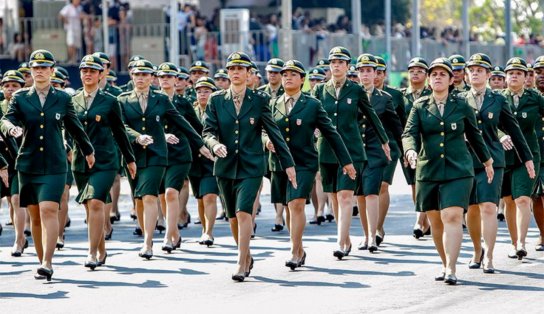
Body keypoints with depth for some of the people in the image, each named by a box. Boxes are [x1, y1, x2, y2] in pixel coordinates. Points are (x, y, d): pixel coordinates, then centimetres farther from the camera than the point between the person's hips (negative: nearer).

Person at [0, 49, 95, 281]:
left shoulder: (63, 99, 6)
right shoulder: (20, 98, 6)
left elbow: (74, 127, 18)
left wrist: (88, 150, 29)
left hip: (54, 165, -2)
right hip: (28, 164, 2)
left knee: (49, 210, -16)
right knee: (35, 216, 6)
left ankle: (47, 264, -22)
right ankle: (42, 261, 18)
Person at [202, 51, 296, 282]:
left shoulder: (259, 100, 0)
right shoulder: (216, 100, 4)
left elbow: (274, 132, 3)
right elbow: (208, 131, 0)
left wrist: (288, 163, 4)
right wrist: (215, 144, -24)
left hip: (251, 166, -3)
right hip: (225, 166, 3)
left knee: (244, 212, -17)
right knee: (233, 217, 11)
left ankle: (241, 264, -15)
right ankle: (247, 257, 31)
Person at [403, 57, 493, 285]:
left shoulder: (462, 107, 4)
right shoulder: (420, 106, 5)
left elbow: (474, 136, 16)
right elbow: (409, 133, -6)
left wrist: (487, 161, 25)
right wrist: (410, 151, -27)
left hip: (458, 171, -2)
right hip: (428, 170, 2)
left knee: (452, 217, -16)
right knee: (436, 221, 9)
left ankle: (451, 270, -21)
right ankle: (445, 264, 26)